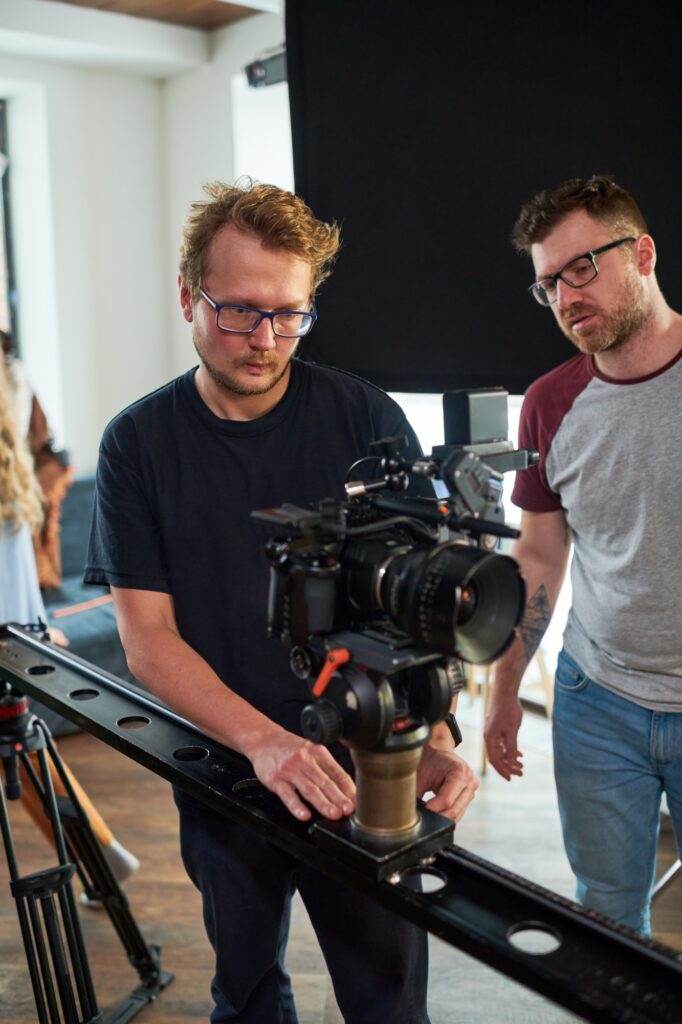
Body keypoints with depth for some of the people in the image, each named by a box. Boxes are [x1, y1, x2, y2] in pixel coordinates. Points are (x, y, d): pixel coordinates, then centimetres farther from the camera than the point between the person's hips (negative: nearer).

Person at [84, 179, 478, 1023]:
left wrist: (435, 739, -22)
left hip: (362, 771, -1)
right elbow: (147, 637, -10)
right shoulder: (137, 443, -6)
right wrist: (265, 740, -24)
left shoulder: (366, 419, -8)